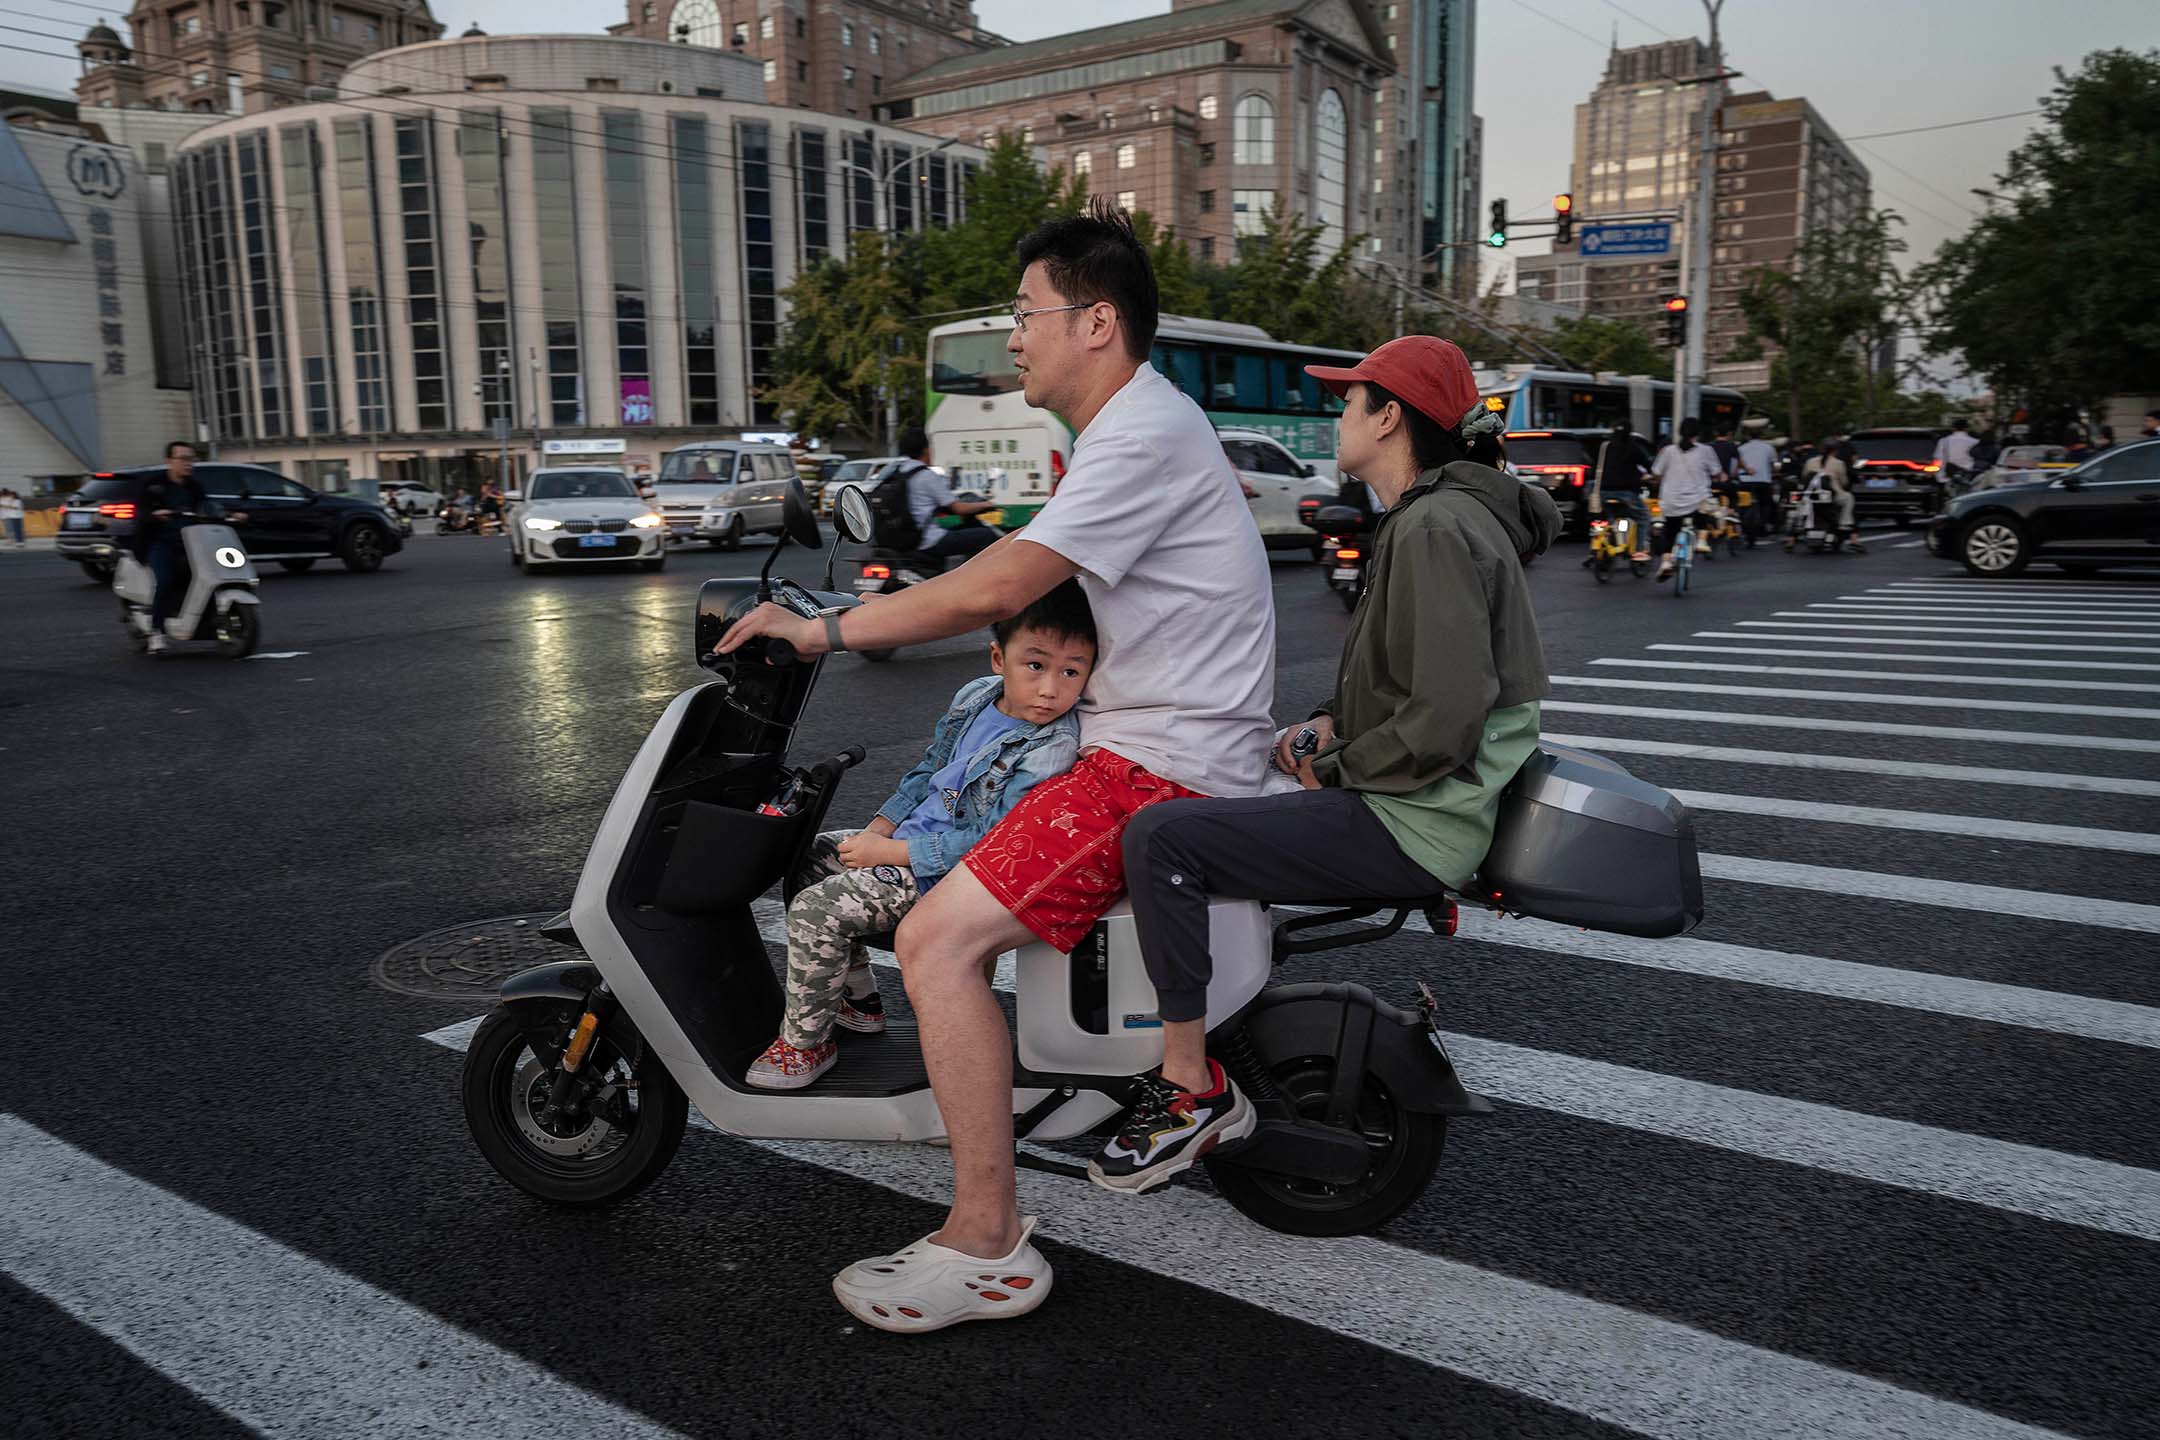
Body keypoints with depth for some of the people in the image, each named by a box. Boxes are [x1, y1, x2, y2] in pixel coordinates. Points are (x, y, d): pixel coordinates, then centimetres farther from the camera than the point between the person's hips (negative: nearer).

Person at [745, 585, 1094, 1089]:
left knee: (814, 911, -16)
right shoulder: (976, 697, -1)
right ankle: (858, 997, 26)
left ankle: (805, 1041, 5)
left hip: (946, 878, -9)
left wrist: (889, 853, -21)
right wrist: (879, 830, 5)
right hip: (912, 837, 9)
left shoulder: (1051, 751, -26)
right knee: (812, 855, 20)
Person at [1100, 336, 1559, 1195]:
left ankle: (1190, 1090, -10)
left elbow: (1444, 719, -26)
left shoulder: (1435, 528, -18)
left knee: (1159, 838, -20)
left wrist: (1336, 768, -12)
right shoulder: (1432, 516, 16)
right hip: (1411, 803, 11)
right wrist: (1331, 723, 8)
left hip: (1414, 825, -11)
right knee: (1203, 806, 25)